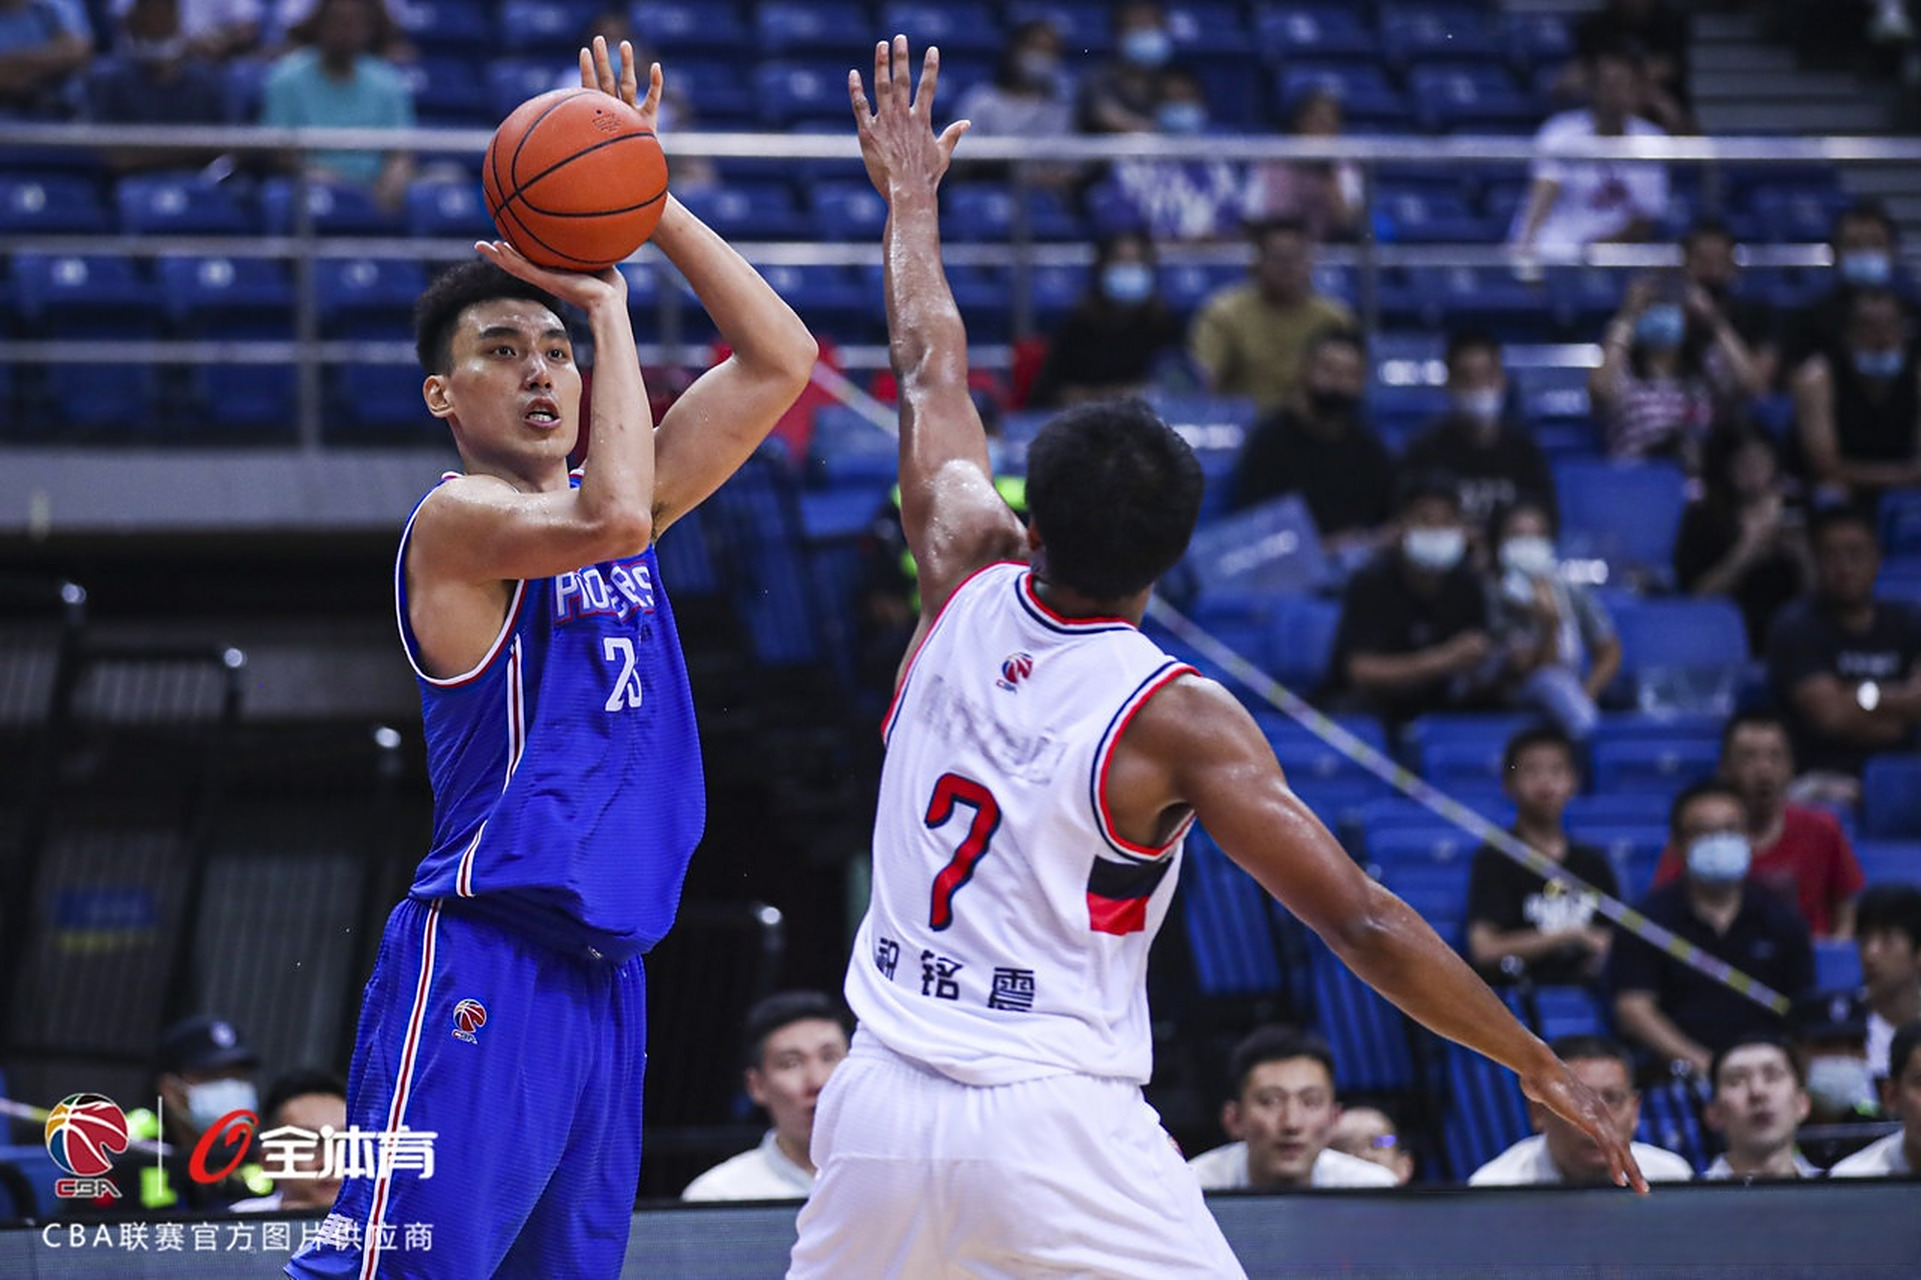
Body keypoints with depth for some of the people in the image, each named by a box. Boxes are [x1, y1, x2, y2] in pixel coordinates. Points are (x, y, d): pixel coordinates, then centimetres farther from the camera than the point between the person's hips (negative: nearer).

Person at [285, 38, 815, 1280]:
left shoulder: (607, 509, 17)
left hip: (602, 975, 8)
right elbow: (611, 515, -26)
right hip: (483, 962, -8)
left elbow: (781, 358, 15)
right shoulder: (456, 518, -6)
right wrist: (611, 300, -13)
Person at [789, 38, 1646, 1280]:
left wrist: (912, 200, 38)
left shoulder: (968, 589, 4)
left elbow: (931, 379, 22)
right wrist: (1541, 1066, -4)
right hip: (1058, 1130, -5)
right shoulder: (1178, 720, -9)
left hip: (883, 1106, 5)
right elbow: (1361, 921, -12)